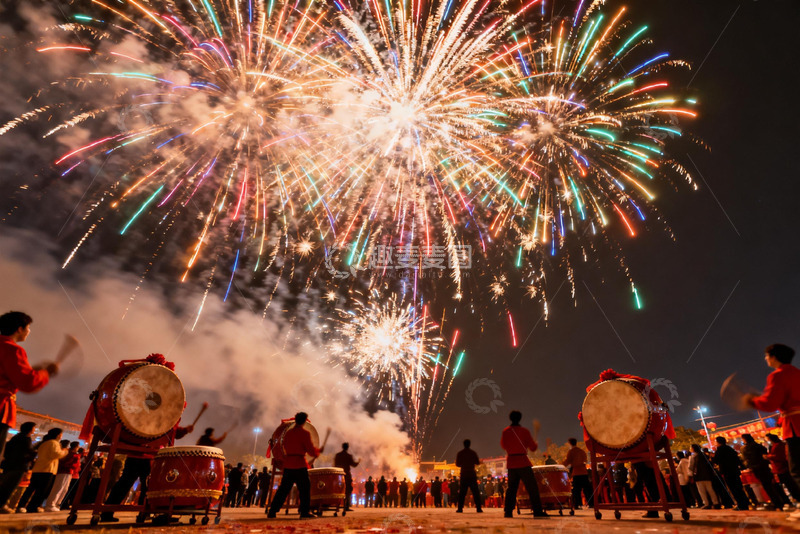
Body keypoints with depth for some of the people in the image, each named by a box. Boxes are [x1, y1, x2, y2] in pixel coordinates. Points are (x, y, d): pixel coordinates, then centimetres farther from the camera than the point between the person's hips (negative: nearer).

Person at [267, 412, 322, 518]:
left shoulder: (288, 432, 8)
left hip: (288, 464, 6)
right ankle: (305, 512, 5)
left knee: (283, 488, 13)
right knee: (304, 489, 5)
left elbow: (285, 447, 17)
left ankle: (272, 511, 13)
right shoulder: (305, 433, -10)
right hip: (300, 465, -6)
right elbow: (311, 451, -12)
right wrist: (319, 451, 6)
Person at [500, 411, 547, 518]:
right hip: (523, 462, -4)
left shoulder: (505, 431, 4)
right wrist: (536, 444, 19)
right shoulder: (524, 431, -5)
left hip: (511, 462, 4)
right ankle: (537, 511, -2)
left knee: (511, 487, 11)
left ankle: (508, 512, 8)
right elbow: (533, 448, -1)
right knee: (532, 487, 2)